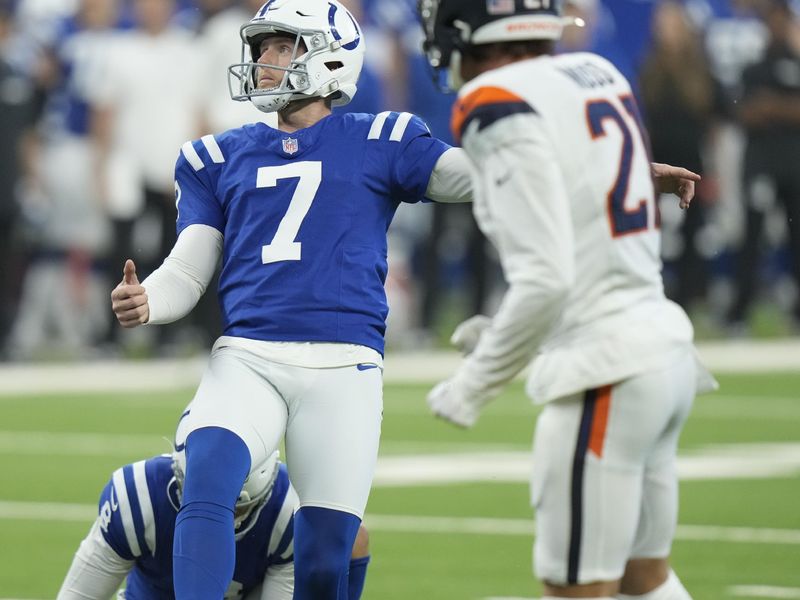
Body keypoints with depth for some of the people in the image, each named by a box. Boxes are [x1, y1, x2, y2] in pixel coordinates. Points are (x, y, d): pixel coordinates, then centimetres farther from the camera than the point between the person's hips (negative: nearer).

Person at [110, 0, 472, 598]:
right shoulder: (218, 157, 17)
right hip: (247, 359, 1)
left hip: (342, 367, -1)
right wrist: (145, 302, -9)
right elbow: (187, 273, 12)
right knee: (207, 487, -27)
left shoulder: (377, 144, 10)